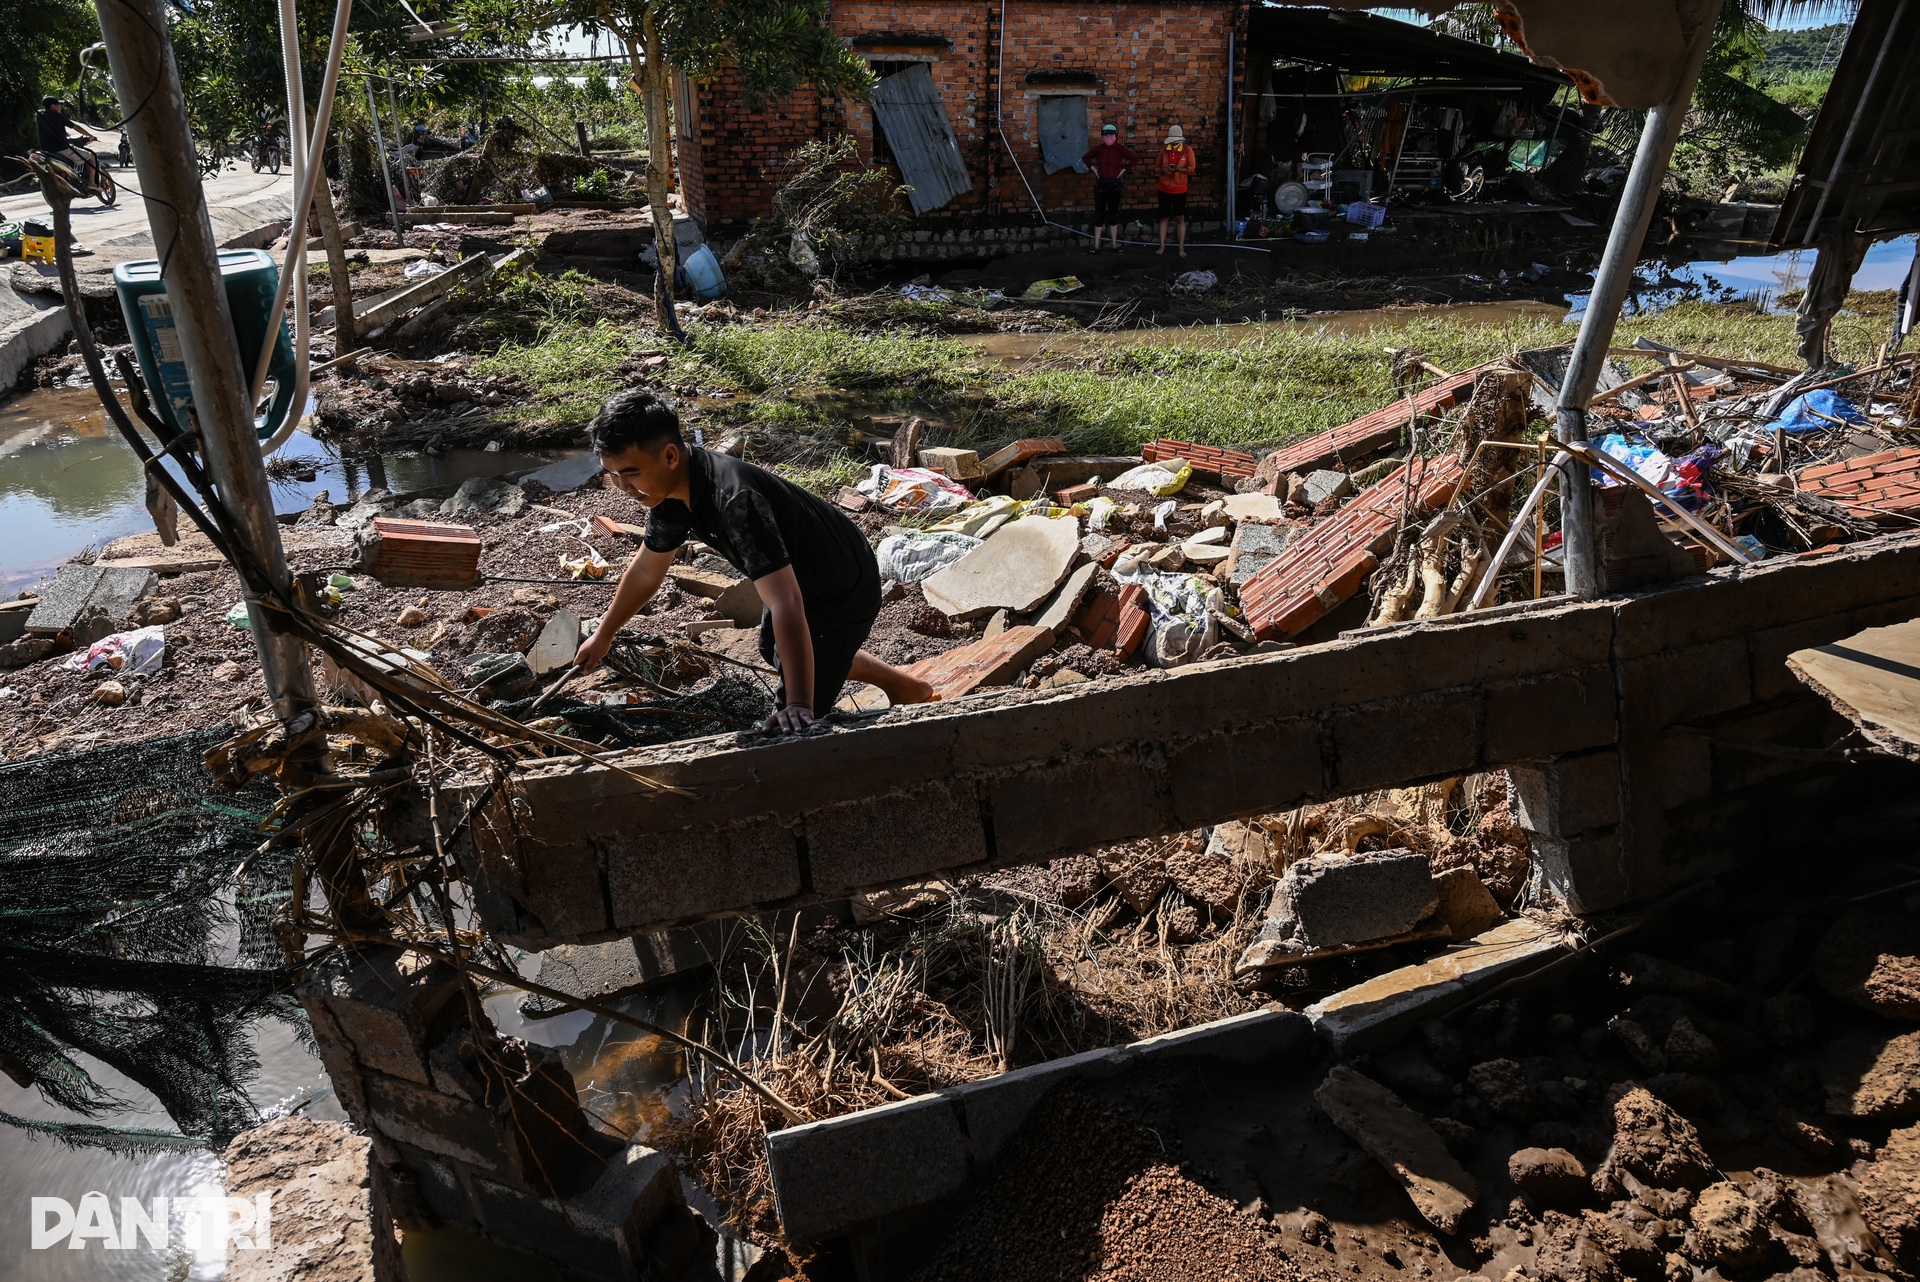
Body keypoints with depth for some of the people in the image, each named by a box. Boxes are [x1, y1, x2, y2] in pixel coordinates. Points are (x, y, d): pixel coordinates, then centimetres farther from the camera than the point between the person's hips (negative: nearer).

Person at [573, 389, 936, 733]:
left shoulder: (733, 500, -42)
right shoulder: (669, 490, -12)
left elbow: (786, 603, -49)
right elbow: (646, 570, 6)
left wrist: (798, 706, -56)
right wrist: (603, 636, 16)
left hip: (843, 591, -9)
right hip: (800, 573, 9)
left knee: (796, 729, -6)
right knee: (774, 649, 35)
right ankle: (904, 686, 43)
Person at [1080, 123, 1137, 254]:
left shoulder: (1120, 149, -5)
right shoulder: (1098, 148, -2)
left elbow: (1135, 159, -2)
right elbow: (1085, 158, 12)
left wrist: (1124, 169, -6)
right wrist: (1093, 167, 0)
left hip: (1114, 184, -1)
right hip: (1100, 184, 1)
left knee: (1113, 213, 8)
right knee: (1099, 214, 3)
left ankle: (1115, 244, 15)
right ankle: (1096, 245, 7)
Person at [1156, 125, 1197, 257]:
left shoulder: (1187, 150, -6)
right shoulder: (1164, 149, 1)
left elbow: (1192, 167, -6)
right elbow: (1158, 166, 9)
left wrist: (1178, 169, -22)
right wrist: (1163, 171, -14)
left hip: (1179, 189, -2)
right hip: (1164, 188, 2)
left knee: (1180, 218, 2)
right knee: (1163, 217, 6)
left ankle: (1181, 248, 7)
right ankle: (1162, 246, 14)